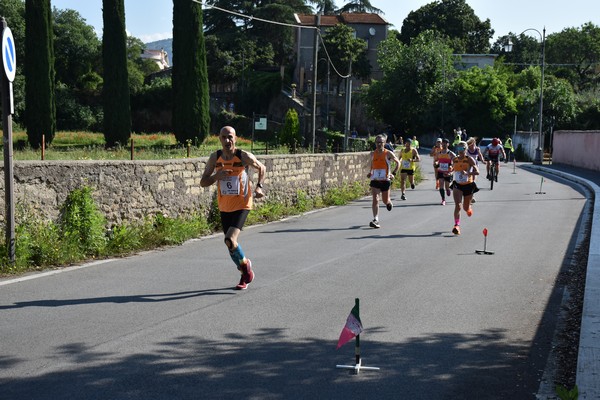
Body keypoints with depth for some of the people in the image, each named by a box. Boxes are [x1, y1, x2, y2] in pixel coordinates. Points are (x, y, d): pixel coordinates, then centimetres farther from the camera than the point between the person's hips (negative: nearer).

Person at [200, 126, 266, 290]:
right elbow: (203, 183, -2)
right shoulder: (215, 158, -3)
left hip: (242, 205, -5)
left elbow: (262, 168, 5)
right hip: (224, 207, 5)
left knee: (230, 240, -21)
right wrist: (217, 175, -21)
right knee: (230, 244, 11)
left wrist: (259, 187, -11)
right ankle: (246, 274, 34)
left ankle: (245, 263, 8)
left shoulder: (244, 156, -13)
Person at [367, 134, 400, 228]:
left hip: (385, 180, -1)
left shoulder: (388, 153, -7)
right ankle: (376, 220, -16)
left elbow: (398, 163, 4)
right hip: (375, 180, 1)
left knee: (385, 200, 11)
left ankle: (389, 202, 50)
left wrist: (393, 173, -6)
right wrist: (370, 172, 6)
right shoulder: (373, 154, 3)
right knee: (375, 200, -13)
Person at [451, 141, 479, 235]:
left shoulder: (469, 159, -10)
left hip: (468, 185, -2)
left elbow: (477, 172, -18)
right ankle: (457, 226, -21)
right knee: (458, 205, -18)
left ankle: (469, 208, 52)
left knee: (466, 207, 12)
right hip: (457, 185, 2)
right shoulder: (454, 160, 2)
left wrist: (467, 173, -32)